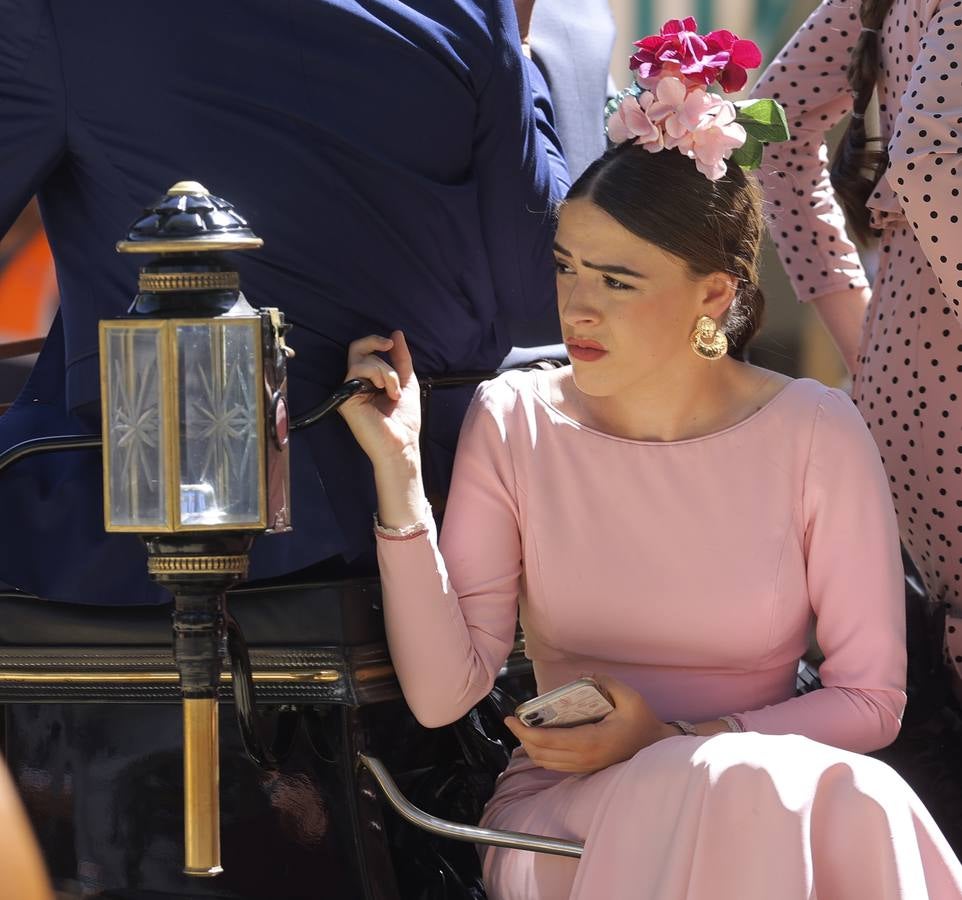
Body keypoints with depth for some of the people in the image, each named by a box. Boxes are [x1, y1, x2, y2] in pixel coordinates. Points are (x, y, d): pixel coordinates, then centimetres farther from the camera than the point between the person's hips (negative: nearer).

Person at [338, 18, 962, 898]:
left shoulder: (815, 436, -4)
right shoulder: (514, 423, -1)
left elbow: (870, 699, 0)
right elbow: (443, 692, -9)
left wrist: (667, 741, -12)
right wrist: (398, 471, -16)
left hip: (746, 807, 1)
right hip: (556, 818, -1)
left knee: (847, 797, -34)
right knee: (746, 787, -34)